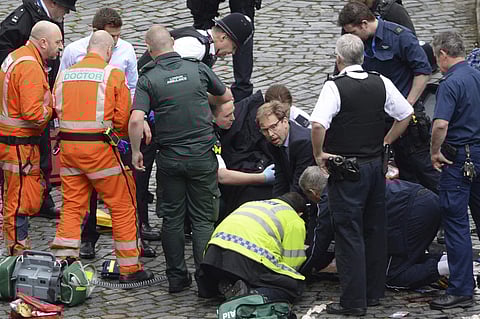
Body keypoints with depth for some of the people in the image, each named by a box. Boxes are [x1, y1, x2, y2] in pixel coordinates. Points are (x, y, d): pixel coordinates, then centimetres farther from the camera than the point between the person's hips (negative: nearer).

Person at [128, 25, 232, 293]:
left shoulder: (148, 79, -8)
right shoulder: (198, 69, -2)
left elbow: (136, 120, -19)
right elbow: (226, 97, 14)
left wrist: (136, 151, -4)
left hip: (169, 158, 0)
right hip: (202, 155, 0)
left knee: (172, 218, 11)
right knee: (203, 219, 6)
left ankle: (177, 278, 15)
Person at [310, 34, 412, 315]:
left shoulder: (335, 87, -16)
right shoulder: (381, 84, 1)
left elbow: (318, 124, -28)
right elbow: (406, 115, 9)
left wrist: (319, 154, -13)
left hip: (346, 170, -6)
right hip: (376, 165, 6)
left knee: (349, 234, -2)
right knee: (375, 231, 15)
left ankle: (353, 301, -1)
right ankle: (374, 292, 24)